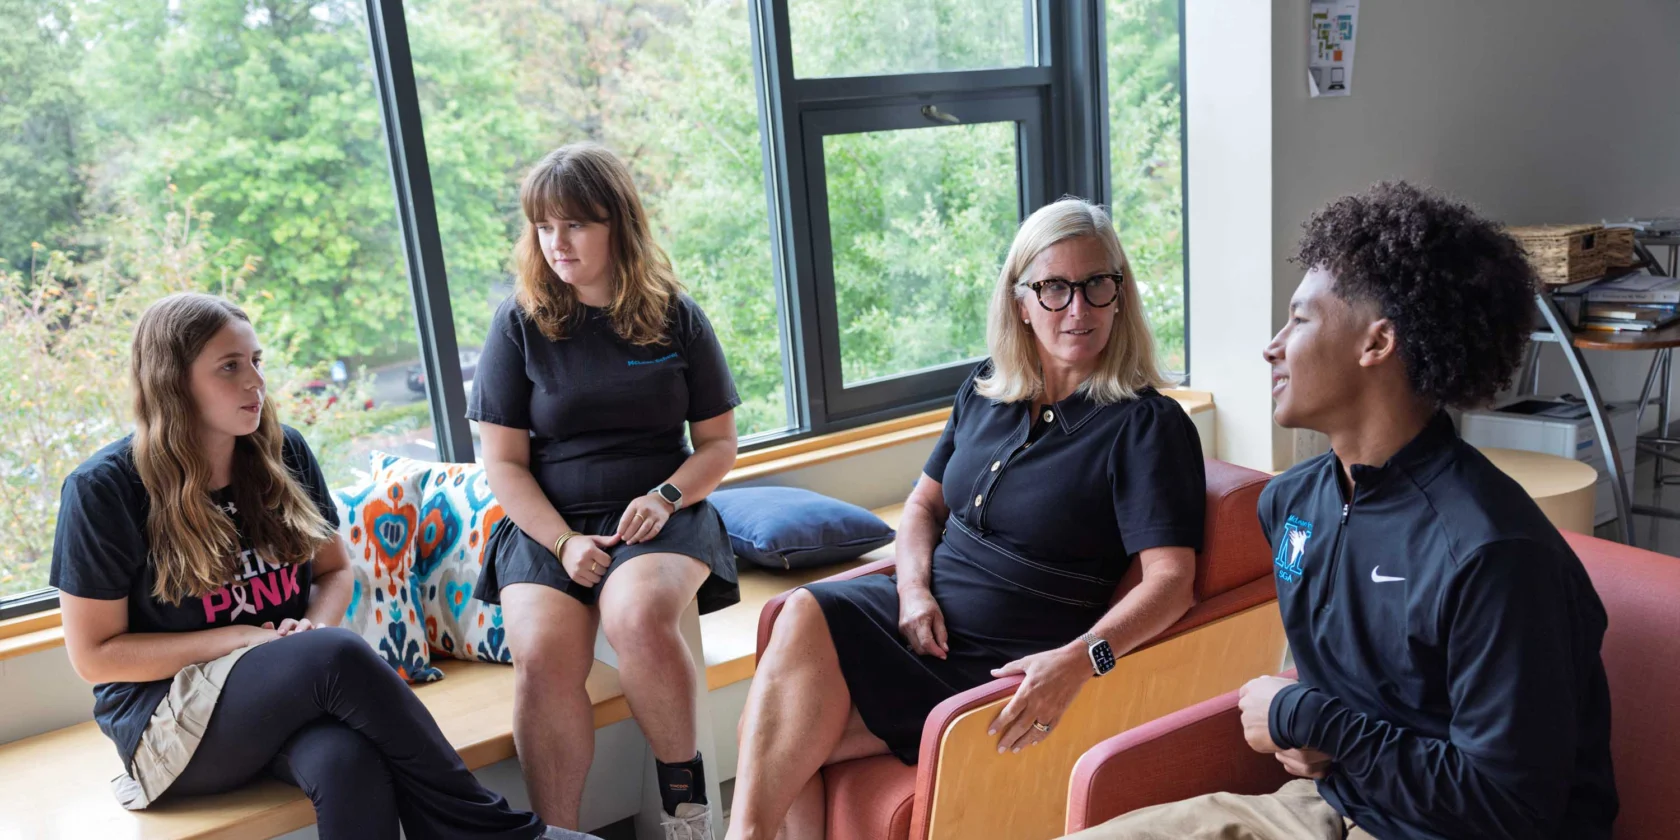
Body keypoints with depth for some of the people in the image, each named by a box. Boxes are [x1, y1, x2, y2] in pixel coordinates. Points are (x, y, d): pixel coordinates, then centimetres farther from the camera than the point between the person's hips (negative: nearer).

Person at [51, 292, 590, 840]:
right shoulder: (104, 488, -8)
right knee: (339, 656, -34)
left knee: (349, 763, -36)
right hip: (167, 715, -3)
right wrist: (240, 638, -15)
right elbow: (94, 655, -5)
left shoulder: (283, 453, 4)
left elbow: (333, 570, 15)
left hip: (289, 689, 3)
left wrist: (313, 629, -8)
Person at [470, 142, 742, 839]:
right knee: (542, 655, -29)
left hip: (659, 515, -1)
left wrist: (666, 497, -10)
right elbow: (504, 462, 4)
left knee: (636, 615, -34)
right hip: (549, 523, 1)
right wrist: (563, 542, -11)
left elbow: (719, 443, 10)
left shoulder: (675, 317, 6)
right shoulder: (519, 322, 5)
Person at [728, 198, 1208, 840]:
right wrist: (915, 590, -2)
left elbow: (1170, 578, -15)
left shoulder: (1146, 424, -7)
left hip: (1002, 666, -5)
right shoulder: (986, 390, 12)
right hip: (925, 617, 6)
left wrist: (1080, 657, -32)